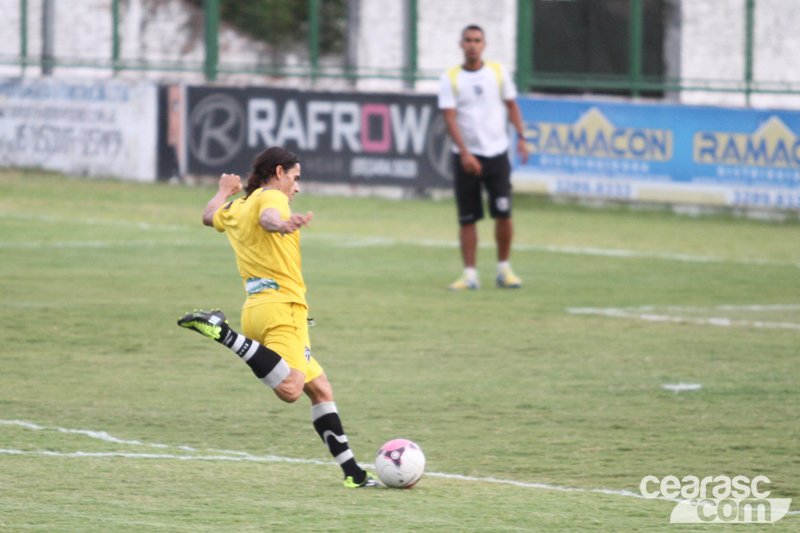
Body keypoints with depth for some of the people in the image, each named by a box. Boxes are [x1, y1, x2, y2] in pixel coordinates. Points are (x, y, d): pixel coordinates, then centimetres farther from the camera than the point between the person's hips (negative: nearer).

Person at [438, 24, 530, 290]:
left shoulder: (498, 72, 5)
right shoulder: (450, 78, -2)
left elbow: (511, 106, 13)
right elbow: (450, 118, -8)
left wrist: (521, 137, -1)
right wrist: (465, 153, -19)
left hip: (496, 153, 1)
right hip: (466, 156, -1)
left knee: (503, 214, -5)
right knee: (467, 218, -1)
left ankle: (504, 270, 9)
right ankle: (470, 274, 5)